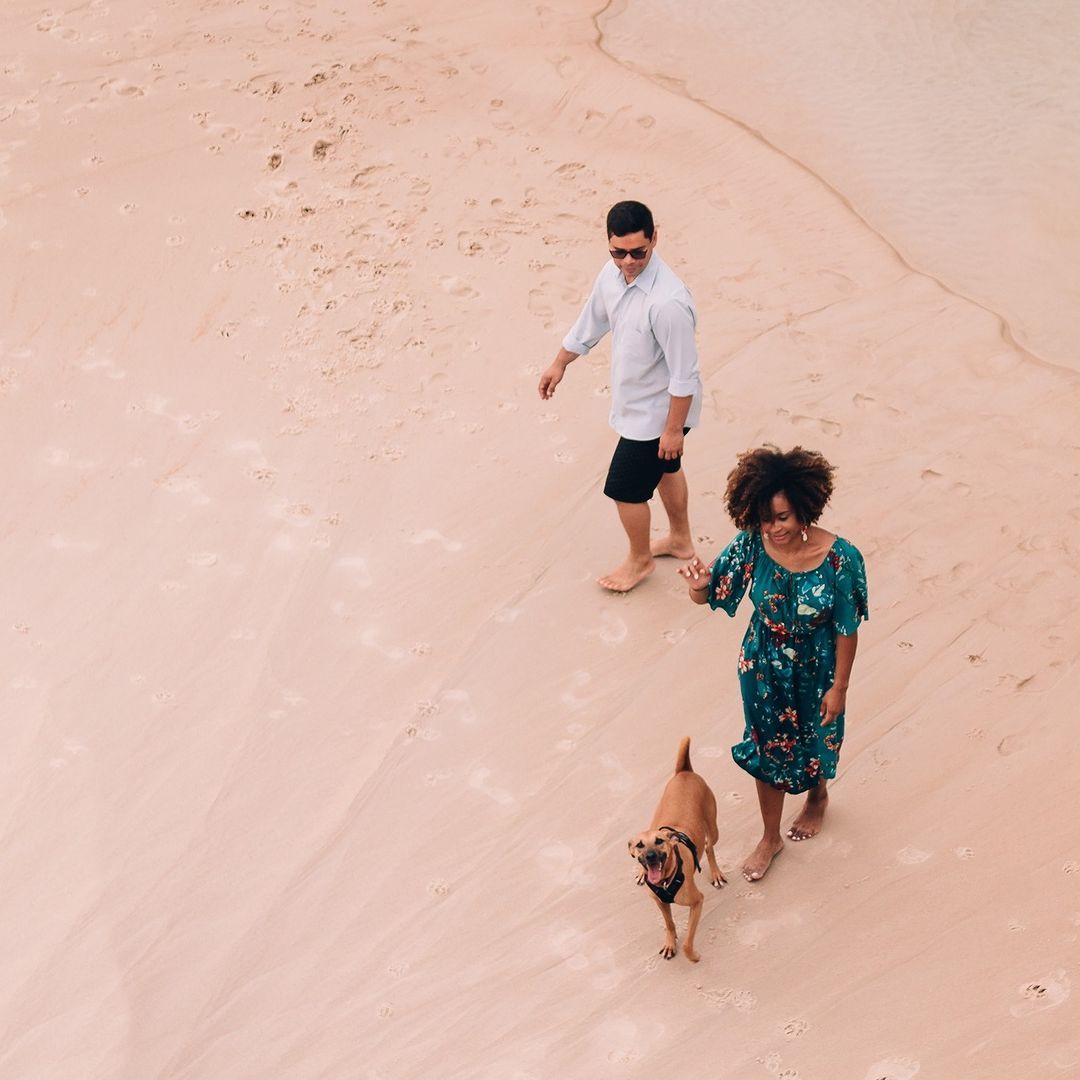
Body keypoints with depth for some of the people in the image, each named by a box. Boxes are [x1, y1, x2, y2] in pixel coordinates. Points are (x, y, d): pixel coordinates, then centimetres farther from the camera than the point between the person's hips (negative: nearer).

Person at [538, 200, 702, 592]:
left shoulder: (667, 302, -37)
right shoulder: (613, 274, -11)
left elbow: (684, 375, -28)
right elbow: (591, 322, 9)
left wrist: (673, 429, -21)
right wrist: (560, 363, 20)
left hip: (657, 412, -8)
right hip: (637, 400, 8)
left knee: (626, 488, 8)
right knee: (664, 469, 28)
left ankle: (640, 560, 35)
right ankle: (680, 539, 53)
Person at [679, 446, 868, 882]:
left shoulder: (838, 557, -30)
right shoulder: (752, 544, -23)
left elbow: (846, 629, -18)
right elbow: (706, 597, -14)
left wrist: (839, 686, -10)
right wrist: (698, 583, -38)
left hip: (815, 669, -2)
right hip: (763, 666, 2)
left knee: (814, 741, 25)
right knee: (767, 747, 19)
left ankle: (817, 796, 60)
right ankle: (770, 837, 42)